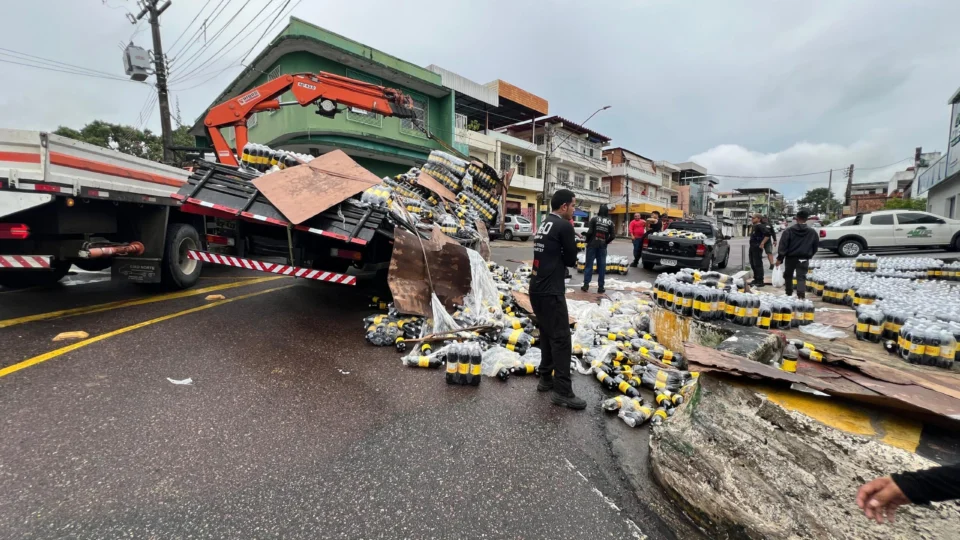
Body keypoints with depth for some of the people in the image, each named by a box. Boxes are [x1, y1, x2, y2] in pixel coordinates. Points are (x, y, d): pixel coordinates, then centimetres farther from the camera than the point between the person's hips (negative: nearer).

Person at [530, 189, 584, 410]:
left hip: (537, 288, 9)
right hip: (550, 291, -9)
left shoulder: (543, 225, 15)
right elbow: (571, 260, -6)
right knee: (561, 338, -4)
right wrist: (562, 257, 12)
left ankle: (546, 379, 27)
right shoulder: (564, 226, -11)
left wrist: (558, 258, 4)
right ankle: (563, 392, 1)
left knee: (547, 334, 17)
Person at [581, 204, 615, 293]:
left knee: (589, 264, 4)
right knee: (602, 266, 7)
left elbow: (590, 232, -12)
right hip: (603, 246, 2)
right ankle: (600, 287, 9)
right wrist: (605, 242, 16)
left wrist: (587, 240, 5)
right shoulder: (610, 222, 4)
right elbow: (612, 236, 0)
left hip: (592, 245, -2)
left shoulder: (594, 219, -5)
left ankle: (586, 285, 2)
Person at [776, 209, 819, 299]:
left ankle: (789, 294, 26)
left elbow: (783, 245, -12)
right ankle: (801, 295, -17)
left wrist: (780, 258, -10)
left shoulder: (789, 230, -8)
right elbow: (816, 246, 12)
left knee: (788, 276, 16)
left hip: (790, 257, -1)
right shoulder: (812, 232, 2)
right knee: (801, 277, -1)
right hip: (804, 259, 1)